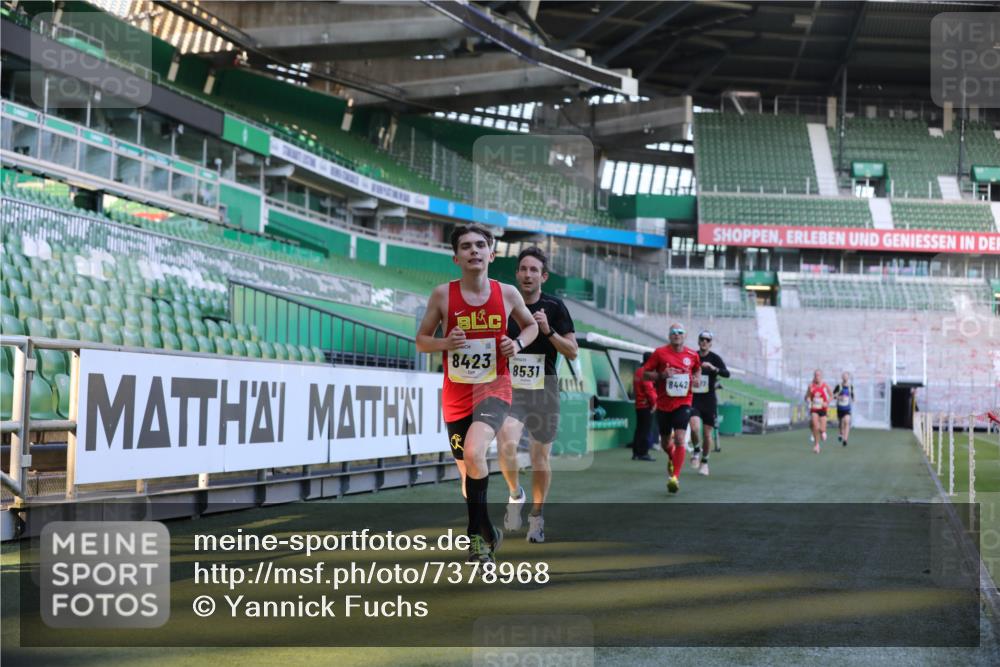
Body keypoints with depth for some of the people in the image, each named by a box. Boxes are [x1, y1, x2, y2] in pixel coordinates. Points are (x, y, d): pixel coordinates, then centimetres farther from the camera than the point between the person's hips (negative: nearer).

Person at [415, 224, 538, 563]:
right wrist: (445, 343, -15)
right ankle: (485, 535, 33)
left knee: (473, 453, -26)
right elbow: (421, 340, 5)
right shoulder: (443, 294, -3)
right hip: (456, 392, 2)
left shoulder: (507, 293, -2)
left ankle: (479, 533, -7)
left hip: (494, 386, -2)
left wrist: (518, 343, -4)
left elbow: (530, 325, 16)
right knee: (467, 470, 11)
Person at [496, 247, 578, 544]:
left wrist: (548, 330, -17)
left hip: (544, 391, 0)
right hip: (510, 389, 0)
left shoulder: (554, 307, -2)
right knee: (506, 445, -25)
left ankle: (537, 516, 27)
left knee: (541, 458, 8)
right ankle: (515, 494, 1)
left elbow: (573, 352, -4)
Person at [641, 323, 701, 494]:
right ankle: (672, 459, 49)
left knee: (680, 440, -17)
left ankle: (675, 477, -18)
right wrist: (662, 375, -17)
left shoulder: (692, 355, 4)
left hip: (683, 403, -1)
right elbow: (646, 373, 0)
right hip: (663, 404, 1)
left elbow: (697, 369, 24)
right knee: (666, 442, 14)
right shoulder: (660, 353, -2)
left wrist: (697, 378, 2)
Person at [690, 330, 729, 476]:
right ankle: (697, 450, 4)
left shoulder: (715, 358, -3)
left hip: (709, 401, 0)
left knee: (707, 434, 3)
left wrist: (713, 368, -34)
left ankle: (704, 462, 22)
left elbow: (726, 373, -19)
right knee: (694, 427, -23)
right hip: (694, 399, 0)